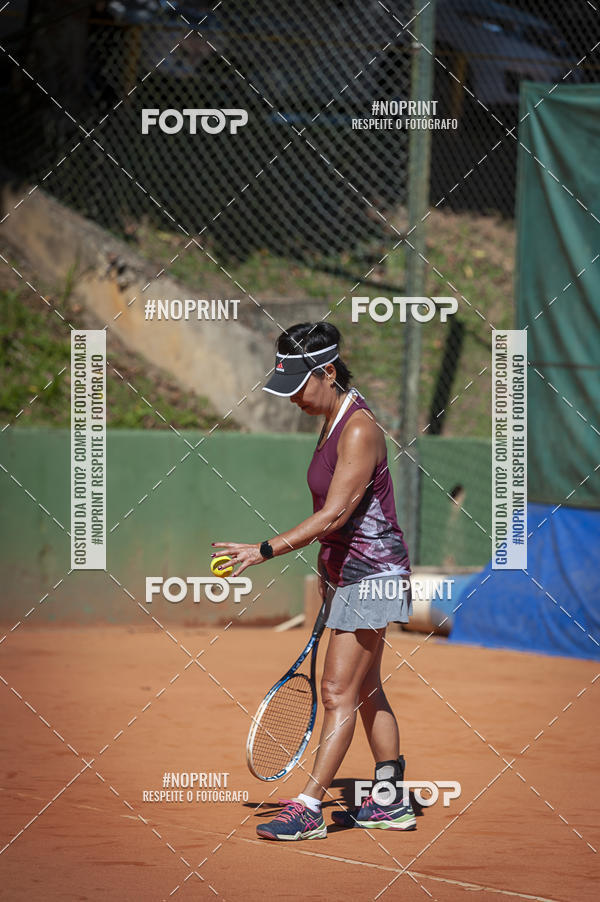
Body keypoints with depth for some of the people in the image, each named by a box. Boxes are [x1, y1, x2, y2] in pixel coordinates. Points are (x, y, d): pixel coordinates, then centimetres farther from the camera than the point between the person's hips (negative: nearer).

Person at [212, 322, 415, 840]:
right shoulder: (332, 421, 8)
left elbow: (334, 513, -28)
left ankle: (308, 810, -7)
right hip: (347, 574, 10)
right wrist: (328, 571, 19)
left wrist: (263, 551, -29)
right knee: (366, 692, 14)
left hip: (372, 576, -10)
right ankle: (391, 804, 22)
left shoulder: (360, 431, -22)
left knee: (339, 694, -8)